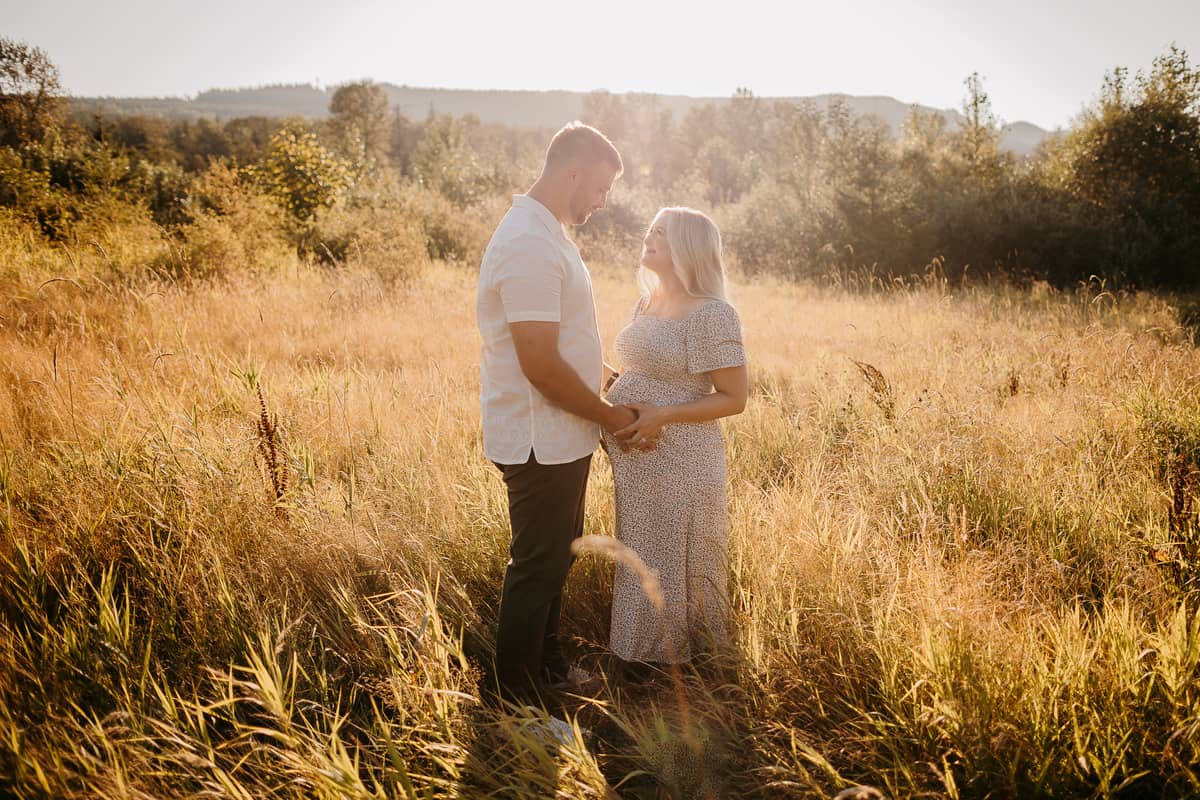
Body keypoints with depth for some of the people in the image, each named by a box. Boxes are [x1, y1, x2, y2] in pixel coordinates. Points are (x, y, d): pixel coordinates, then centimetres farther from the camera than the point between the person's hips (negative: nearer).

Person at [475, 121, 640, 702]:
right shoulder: (530, 245, -22)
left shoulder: (545, 234, 12)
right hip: (540, 443, -10)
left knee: (554, 560, 21)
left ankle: (548, 670, 39)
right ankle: (517, 703, 17)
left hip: (559, 440, 10)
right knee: (537, 570, 2)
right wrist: (609, 415, -14)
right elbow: (541, 365, -26)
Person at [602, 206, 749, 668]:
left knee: (673, 563, 4)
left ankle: (677, 664, 22)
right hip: (636, 462, 8)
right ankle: (641, 655, 35)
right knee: (641, 561, 19)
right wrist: (607, 405, 5)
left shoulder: (711, 314, -15)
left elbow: (734, 399, -15)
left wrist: (663, 416, -23)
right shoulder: (647, 305, 11)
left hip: (678, 463, -8)